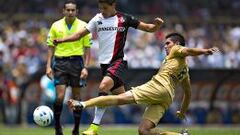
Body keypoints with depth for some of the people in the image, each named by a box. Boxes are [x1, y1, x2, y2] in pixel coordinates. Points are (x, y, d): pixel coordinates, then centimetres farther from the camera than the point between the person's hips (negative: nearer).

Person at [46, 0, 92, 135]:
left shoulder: (83, 26, 2)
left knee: (76, 96, 3)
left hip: (76, 62, 0)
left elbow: (87, 48, 3)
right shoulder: (56, 25, 5)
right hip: (60, 62, 0)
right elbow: (51, 47, 10)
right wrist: (49, 66, 2)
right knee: (60, 96, -9)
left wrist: (85, 67, -5)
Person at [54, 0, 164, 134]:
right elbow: (80, 34, 9)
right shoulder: (97, 19, 6)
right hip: (105, 62, 5)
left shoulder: (124, 19, -4)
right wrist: (61, 40, -1)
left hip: (118, 61, -5)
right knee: (121, 96, 9)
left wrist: (157, 25, -22)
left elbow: (148, 28, -1)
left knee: (103, 86, -26)